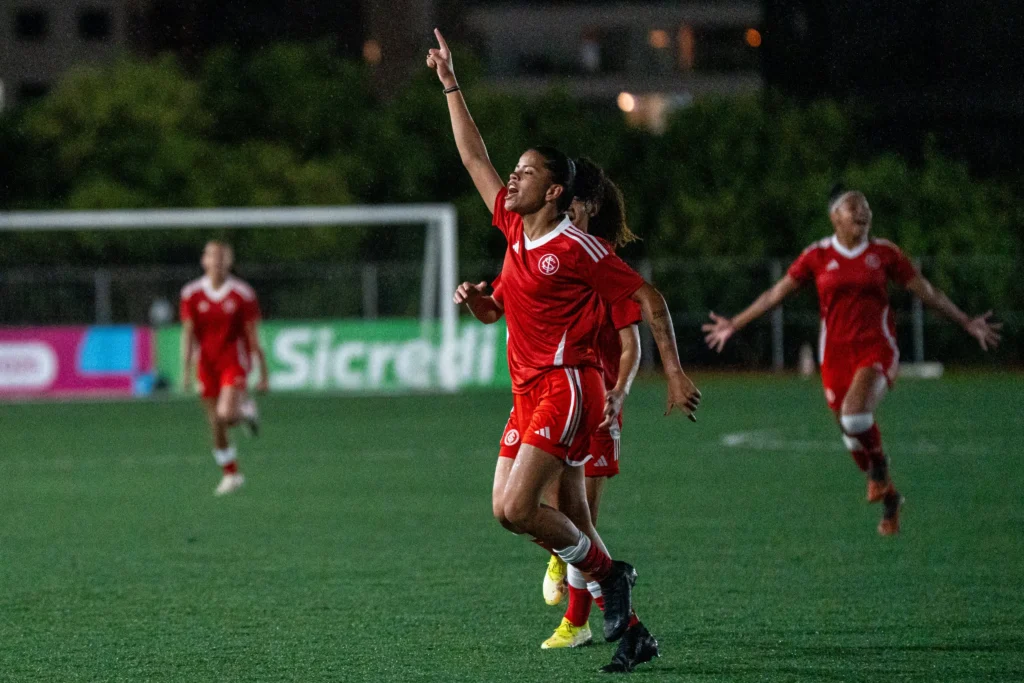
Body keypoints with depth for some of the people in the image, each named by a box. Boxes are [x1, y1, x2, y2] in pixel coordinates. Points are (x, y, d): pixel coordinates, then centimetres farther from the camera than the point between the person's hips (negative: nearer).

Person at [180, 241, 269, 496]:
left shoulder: (242, 294, -6)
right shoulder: (192, 294, -1)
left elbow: (253, 336, -2)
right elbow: (188, 334, 1)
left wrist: (263, 373, 0)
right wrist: (186, 370, -5)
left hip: (234, 360, -3)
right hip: (207, 364, 3)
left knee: (225, 414, -24)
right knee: (216, 427, 3)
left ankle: (246, 406, 11)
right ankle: (231, 475, 19)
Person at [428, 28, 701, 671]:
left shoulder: (579, 249, -10)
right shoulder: (515, 228, 10)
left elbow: (649, 299, -7)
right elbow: (475, 158, 21)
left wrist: (676, 374, -11)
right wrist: (452, 86, 22)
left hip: (567, 387, -8)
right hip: (531, 392, 8)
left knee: (516, 508, -19)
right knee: (572, 521, 7)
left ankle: (608, 573, -1)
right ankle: (627, 628, 13)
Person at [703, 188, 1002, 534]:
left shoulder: (884, 253, 1)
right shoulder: (817, 256, 2)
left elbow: (928, 292, 8)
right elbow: (776, 294, 7)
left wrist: (967, 323, 7)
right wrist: (735, 324, 4)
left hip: (876, 350, -2)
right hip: (836, 354, 2)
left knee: (854, 415, -28)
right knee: (851, 431, 5)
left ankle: (879, 466, 3)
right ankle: (889, 497, 28)